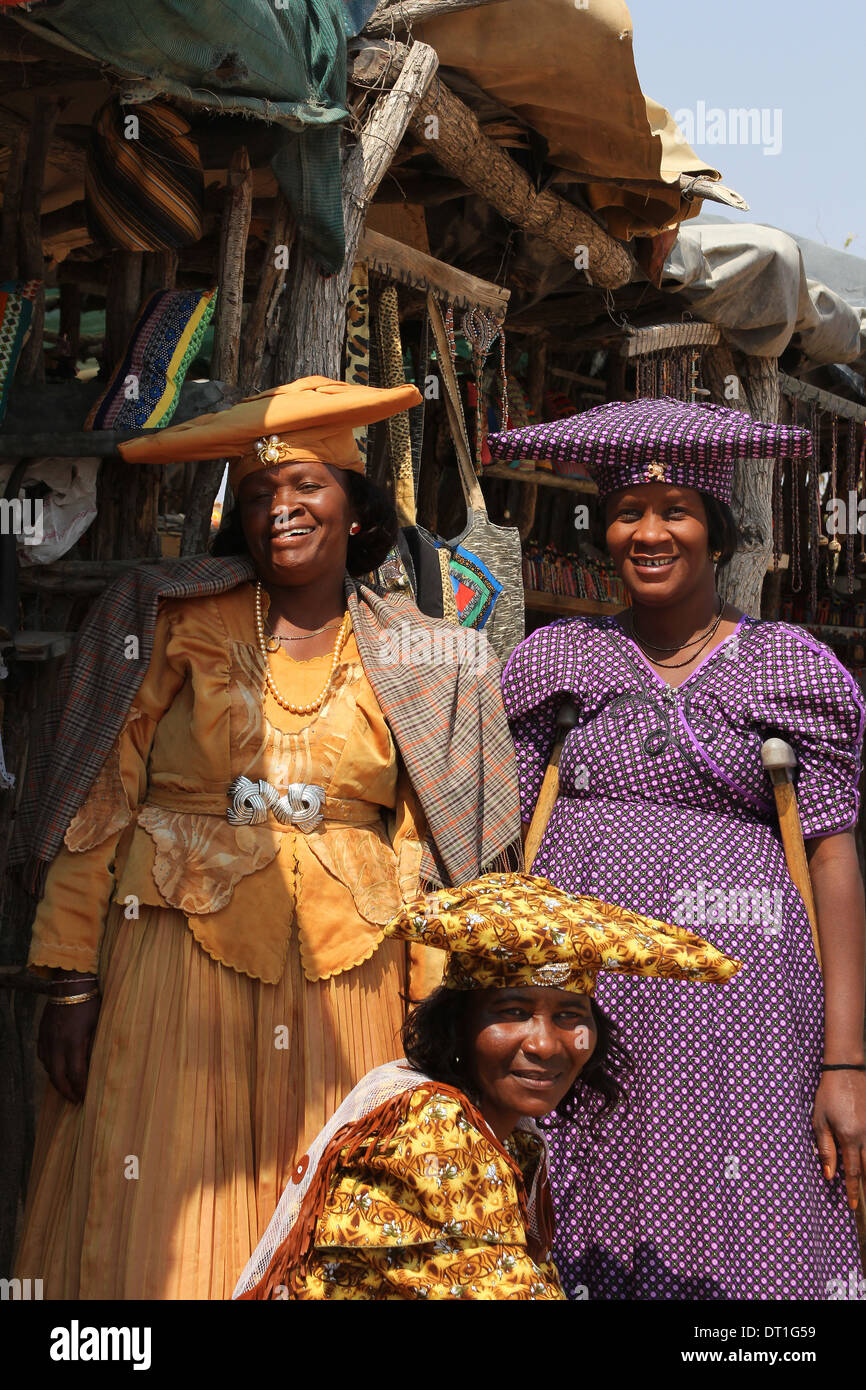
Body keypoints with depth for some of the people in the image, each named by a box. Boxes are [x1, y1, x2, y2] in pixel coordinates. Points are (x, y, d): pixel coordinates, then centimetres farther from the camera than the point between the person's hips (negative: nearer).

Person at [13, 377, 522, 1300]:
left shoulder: (417, 664, 9)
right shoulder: (175, 622, 2)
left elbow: (418, 853, 11)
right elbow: (98, 808, 0)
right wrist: (71, 977, -6)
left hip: (345, 972, 2)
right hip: (179, 949, -2)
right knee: (162, 1231, -3)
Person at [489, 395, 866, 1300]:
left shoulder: (792, 668, 7)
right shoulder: (557, 659, 12)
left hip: (734, 999, -1)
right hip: (577, 994, 2)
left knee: (744, 1251, -6)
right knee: (579, 1255, 0)